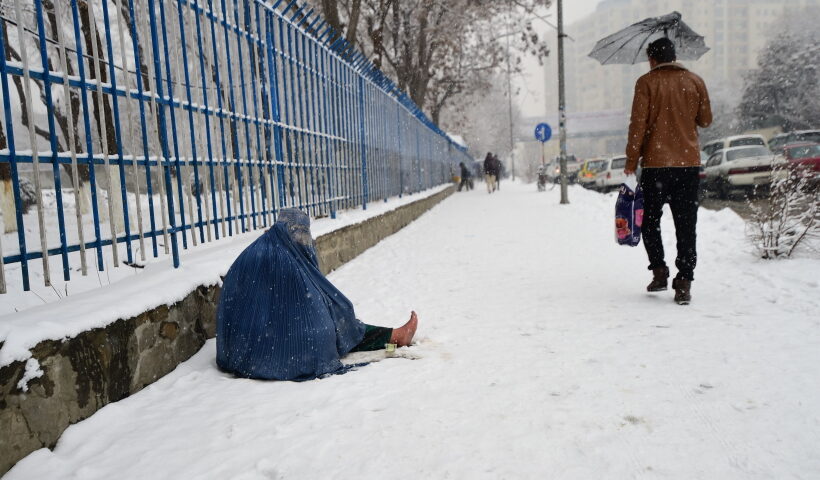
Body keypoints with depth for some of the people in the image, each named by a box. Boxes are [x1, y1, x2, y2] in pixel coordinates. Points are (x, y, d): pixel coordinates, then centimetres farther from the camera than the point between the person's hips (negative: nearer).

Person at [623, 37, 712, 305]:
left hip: (656, 163, -3)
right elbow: (705, 120, 14)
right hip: (688, 163, 3)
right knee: (686, 225, 4)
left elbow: (638, 125, -7)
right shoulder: (695, 82, 8)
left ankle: (659, 271, 5)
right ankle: (683, 283, 1)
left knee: (650, 221, 13)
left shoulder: (646, 83, -2)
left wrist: (631, 162, -2)